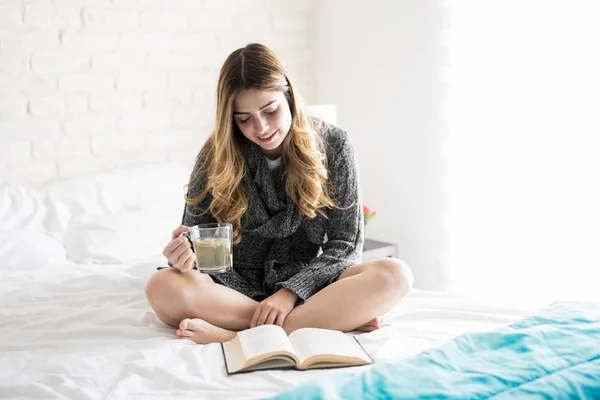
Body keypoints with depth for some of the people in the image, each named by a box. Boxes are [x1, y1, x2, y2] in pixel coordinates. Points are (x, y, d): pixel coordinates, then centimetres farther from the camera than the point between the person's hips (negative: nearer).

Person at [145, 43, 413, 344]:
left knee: (395, 274, -28)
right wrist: (184, 255, -25)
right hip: (238, 286, 1)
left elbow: (346, 244, -5)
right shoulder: (216, 156, -4)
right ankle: (338, 321, -26)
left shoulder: (332, 146, -4)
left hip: (307, 282, 0)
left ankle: (233, 334, -31)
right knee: (162, 288, -31)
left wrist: (291, 291, -20)